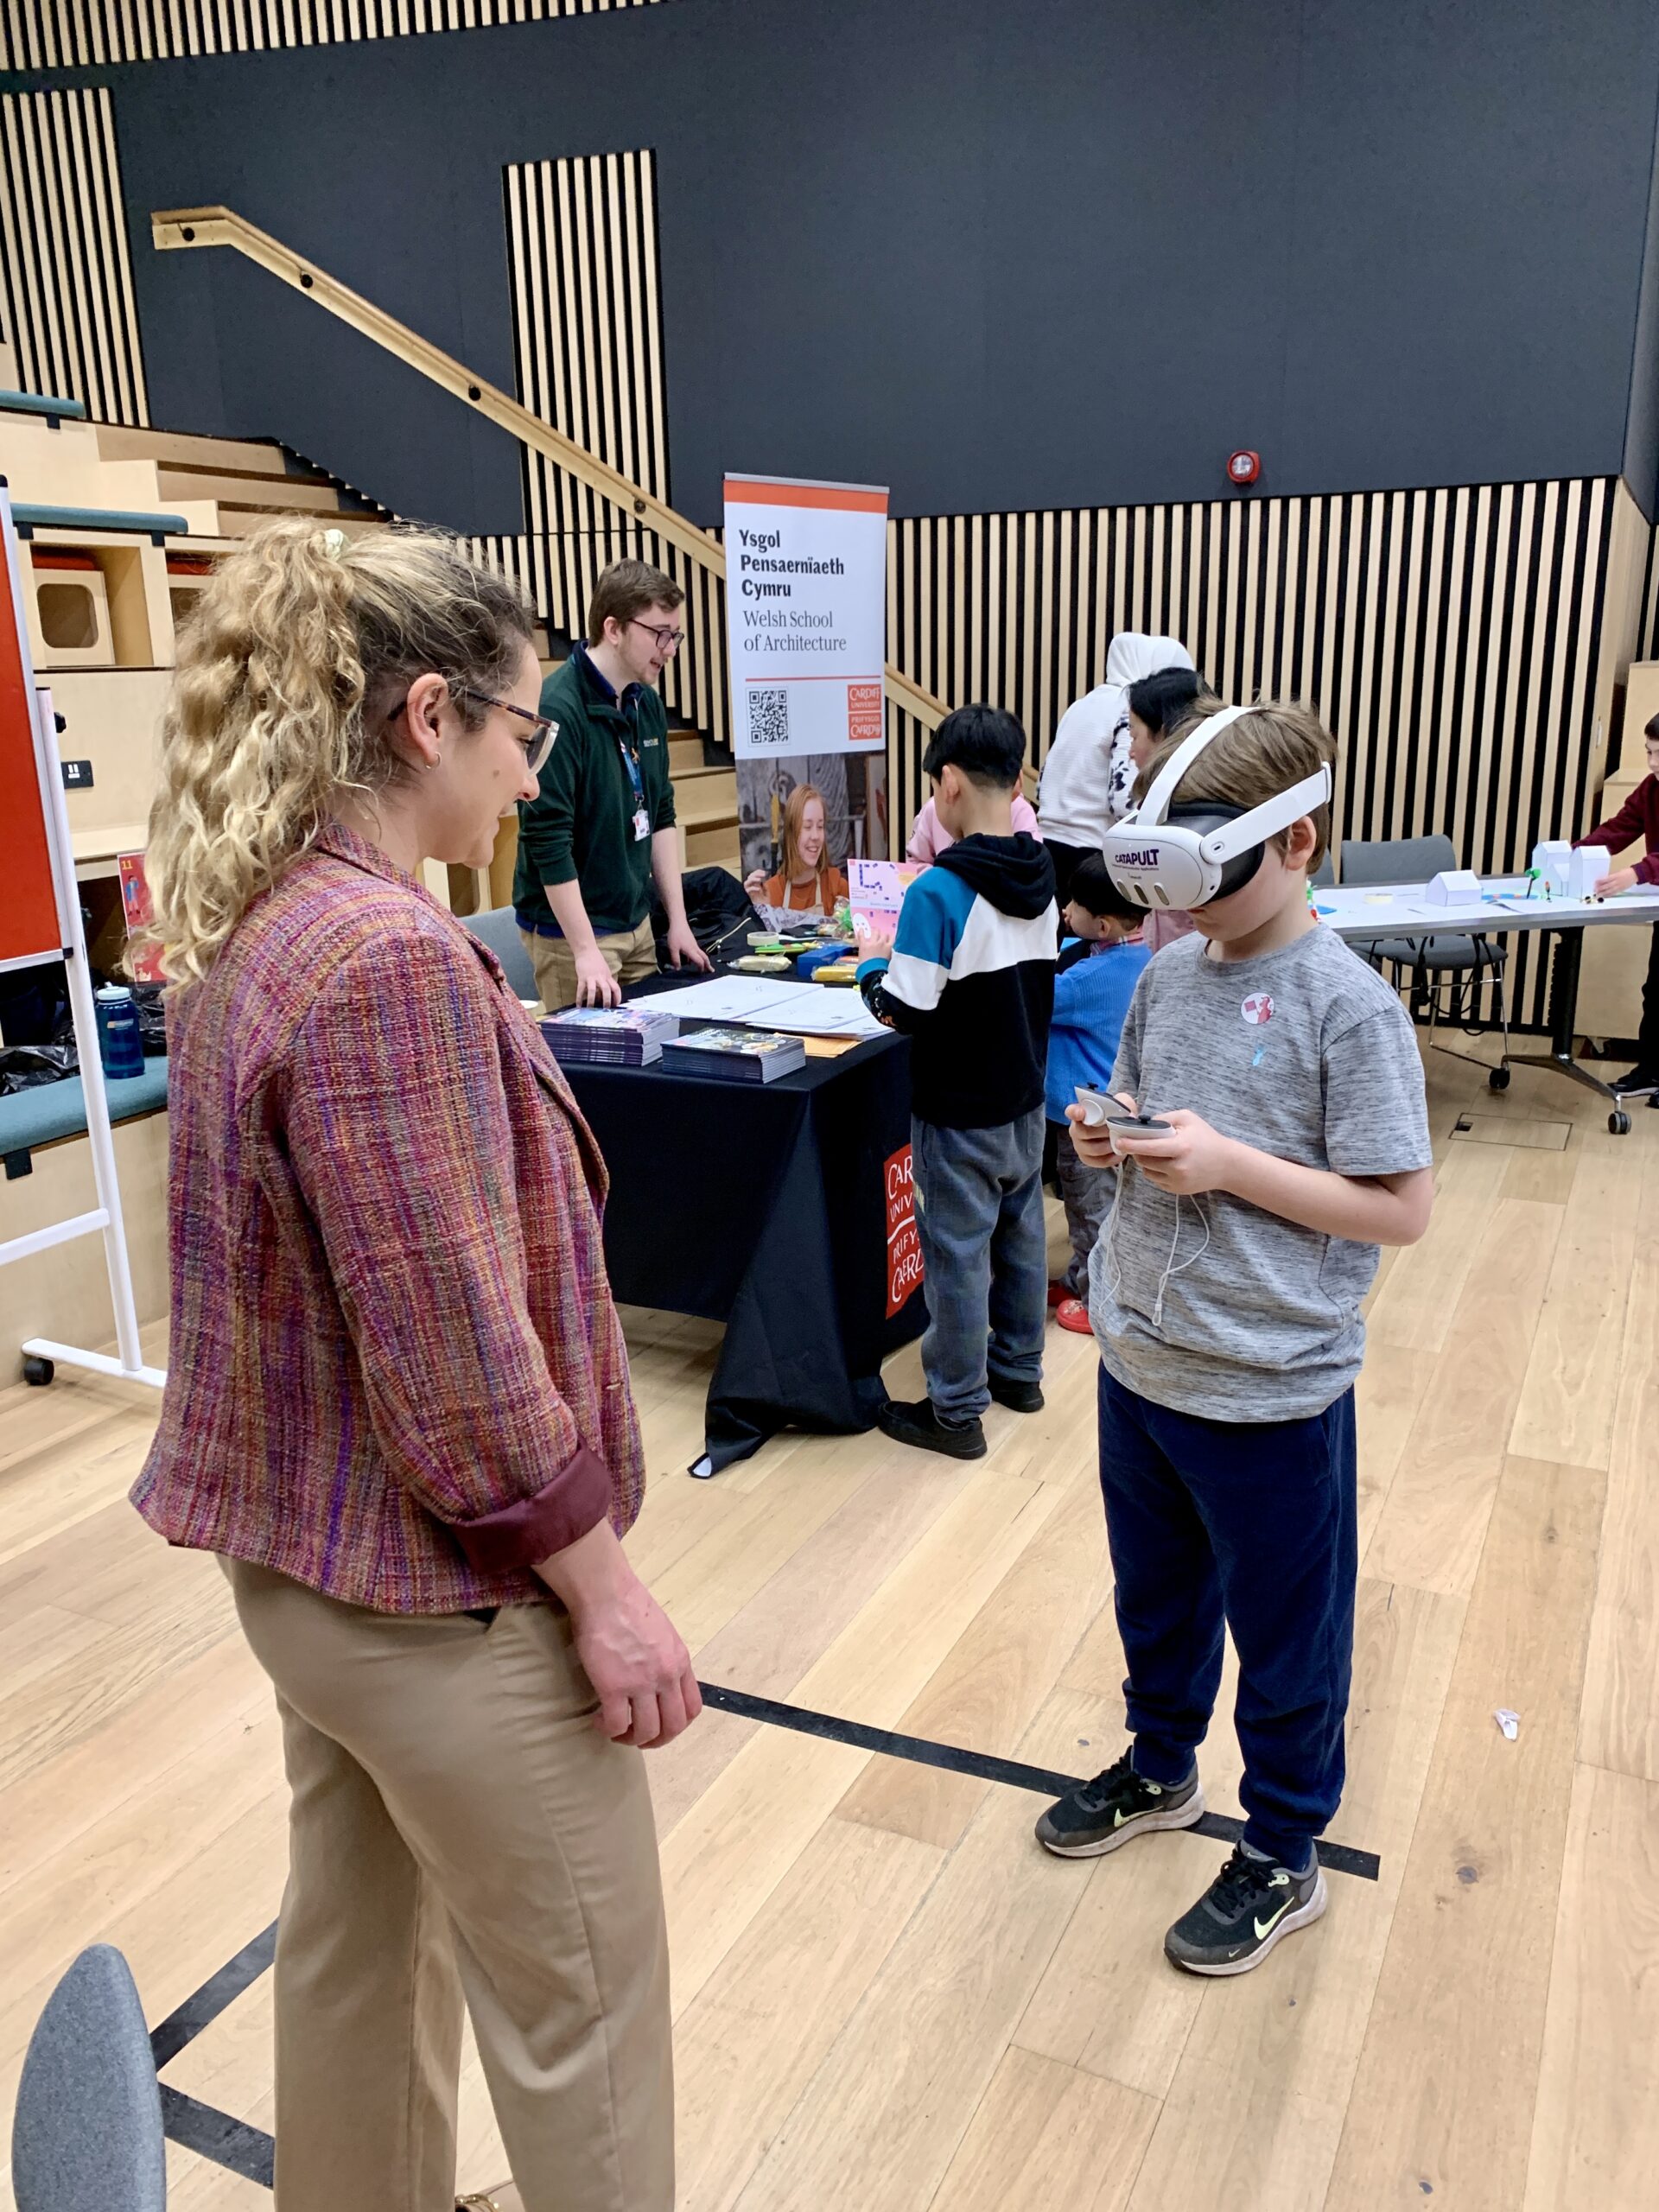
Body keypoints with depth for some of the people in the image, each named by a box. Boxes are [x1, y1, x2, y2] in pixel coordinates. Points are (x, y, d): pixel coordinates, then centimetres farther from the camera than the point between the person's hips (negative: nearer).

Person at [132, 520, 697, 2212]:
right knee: (575, 2015, 13)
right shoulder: (394, 959, -27)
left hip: (300, 1558, 9)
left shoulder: (250, 928, 3)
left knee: (353, 1941, 27)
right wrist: (604, 1588, -14)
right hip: (447, 1597, -9)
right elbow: (454, 1359, -27)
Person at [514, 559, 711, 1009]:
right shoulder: (557, 709, -19)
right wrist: (585, 951, -22)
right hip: (571, 930, -8)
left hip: (637, 923, 8)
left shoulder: (648, 704, 6)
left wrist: (678, 920, 10)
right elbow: (547, 839, -21)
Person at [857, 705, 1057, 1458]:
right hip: (1025, 1102, 7)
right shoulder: (1040, 879, 0)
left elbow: (905, 1011, -22)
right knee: (1020, 1235, 20)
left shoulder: (939, 892, -23)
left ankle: (956, 1411, 16)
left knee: (957, 1255, 4)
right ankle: (1018, 1369, 37)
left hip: (959, 1115, -7)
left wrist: (872, 965, -3)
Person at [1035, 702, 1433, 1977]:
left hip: (1272, 1389, -6)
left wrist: (1229, 1164, -24)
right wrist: (1109, 1138, -8)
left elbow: (1403, 1209, -17)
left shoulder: (1348, 1007, -18)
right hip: (1141, 1358, 6)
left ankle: (1283, 1857, 36)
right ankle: (1160, 1772, 49)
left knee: (1285, 1633, 14)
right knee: (1157, 1594, 25)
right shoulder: (1167, 976, 2)